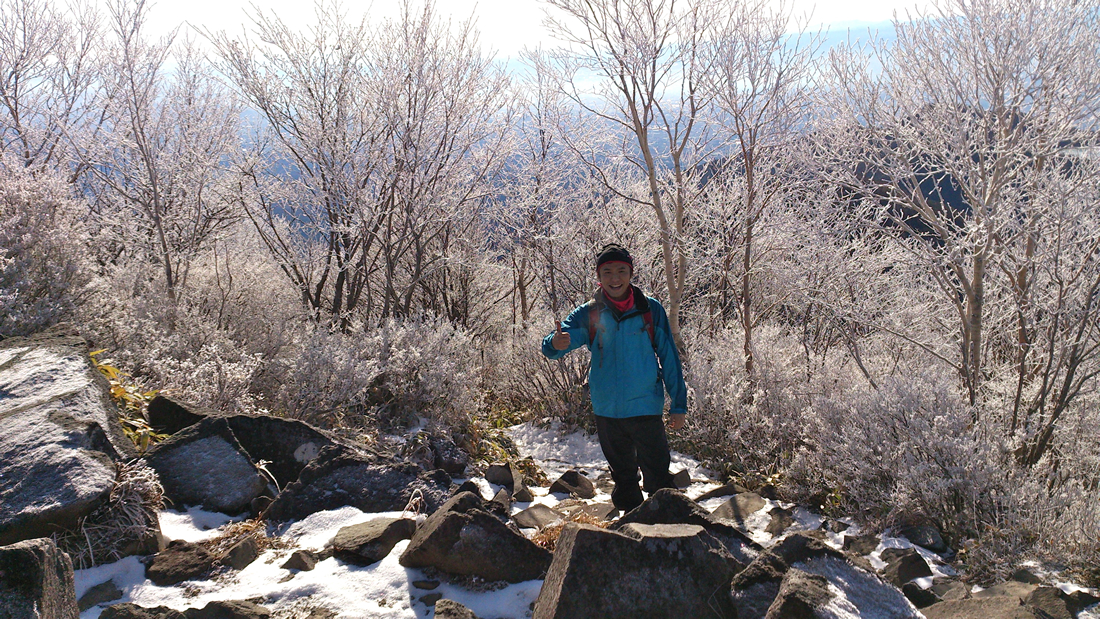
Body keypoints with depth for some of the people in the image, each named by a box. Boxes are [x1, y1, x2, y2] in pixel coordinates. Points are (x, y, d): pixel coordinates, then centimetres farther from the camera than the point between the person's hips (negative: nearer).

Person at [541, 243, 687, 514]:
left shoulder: (650, 309, -4)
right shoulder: (588, 314, -2)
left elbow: (669, 358, 2)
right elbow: (551, 347, -15)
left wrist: (678, 404, -1)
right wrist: (556, 343, -40)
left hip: (646, 408, -2)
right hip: (607, 411, 3)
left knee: (658, 478, -1)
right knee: (623, 476, 18)